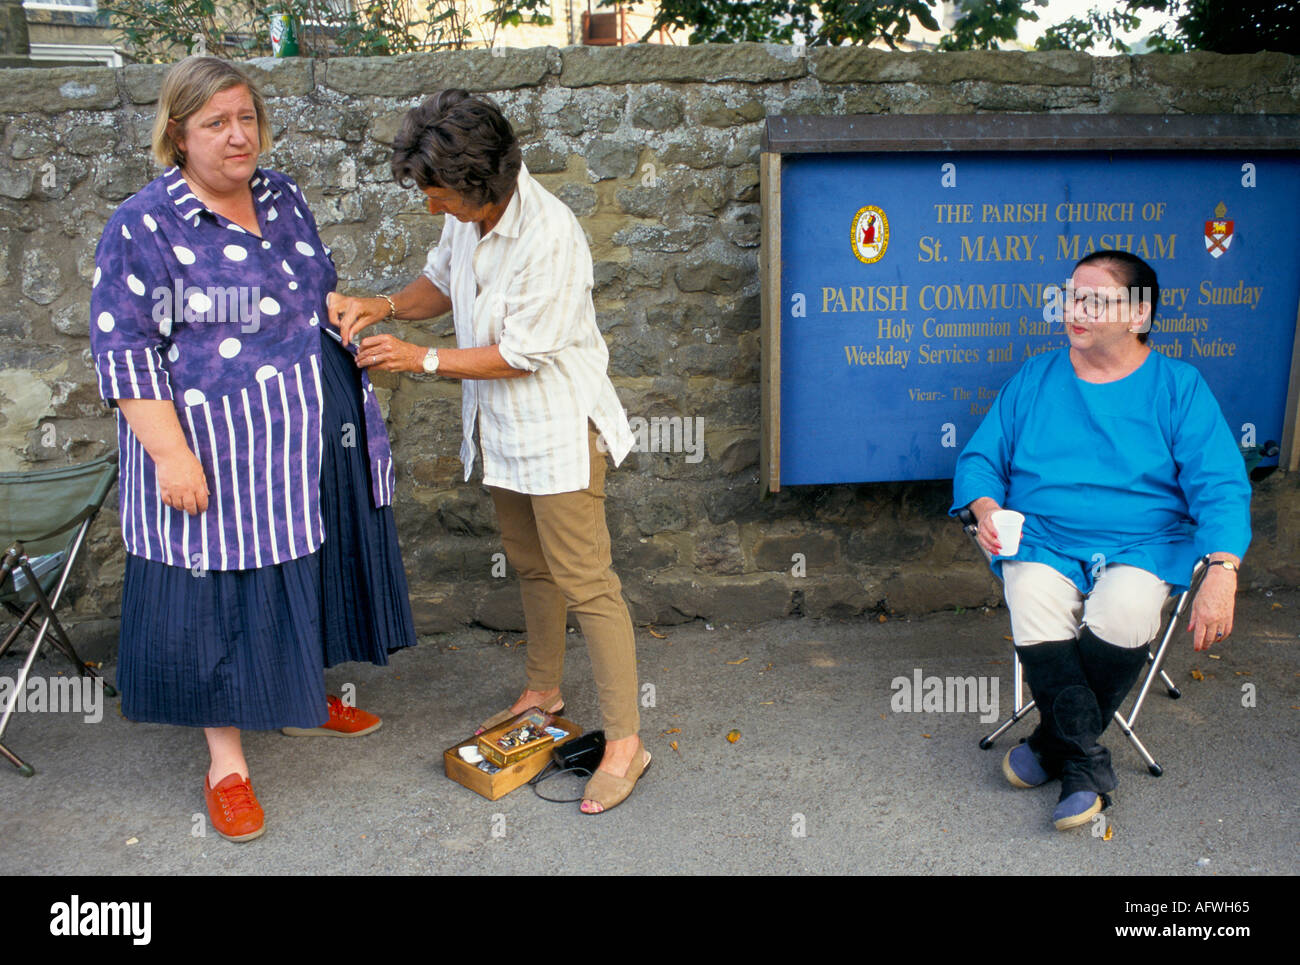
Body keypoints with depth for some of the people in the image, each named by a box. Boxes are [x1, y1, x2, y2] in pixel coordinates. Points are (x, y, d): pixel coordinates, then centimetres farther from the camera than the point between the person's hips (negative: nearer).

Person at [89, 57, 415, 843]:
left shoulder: (281, 196, 8)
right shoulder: (144, 226, -12)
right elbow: (125, 350, -14)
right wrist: (170, 453, -20)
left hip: (314, 441, 7)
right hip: (217, 449, -6)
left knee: (305, 569, 18)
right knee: (224, 590, 3)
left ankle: (303, 697, 40)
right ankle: (226, 760, 18)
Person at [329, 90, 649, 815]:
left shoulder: (548, 235, -26)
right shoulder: (467, 215, 0)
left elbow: (523, 353, -23)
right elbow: (444, 282, 17)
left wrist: (422, 359, -18)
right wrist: (386, 306, -2)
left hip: (559, 427, -9)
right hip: (503, 423, 9)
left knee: (585, 579, -5)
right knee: (532, 565, 21)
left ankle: (625, 742, 6)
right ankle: (544, 690, 41)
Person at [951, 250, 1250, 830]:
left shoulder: (1179, 386, 5)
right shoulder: (1034, 378, 13)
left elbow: (1221, 487, -3)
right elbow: (980, 457, 14)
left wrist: (1221, 574, -19)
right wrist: (986, 509, -9)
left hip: (1143, 546, -1)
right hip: (1043, 541, 2)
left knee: (1123, 615, -33)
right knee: (1035, 615, -31)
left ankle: (1053, 740, -7)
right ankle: (1086, 764, -14)